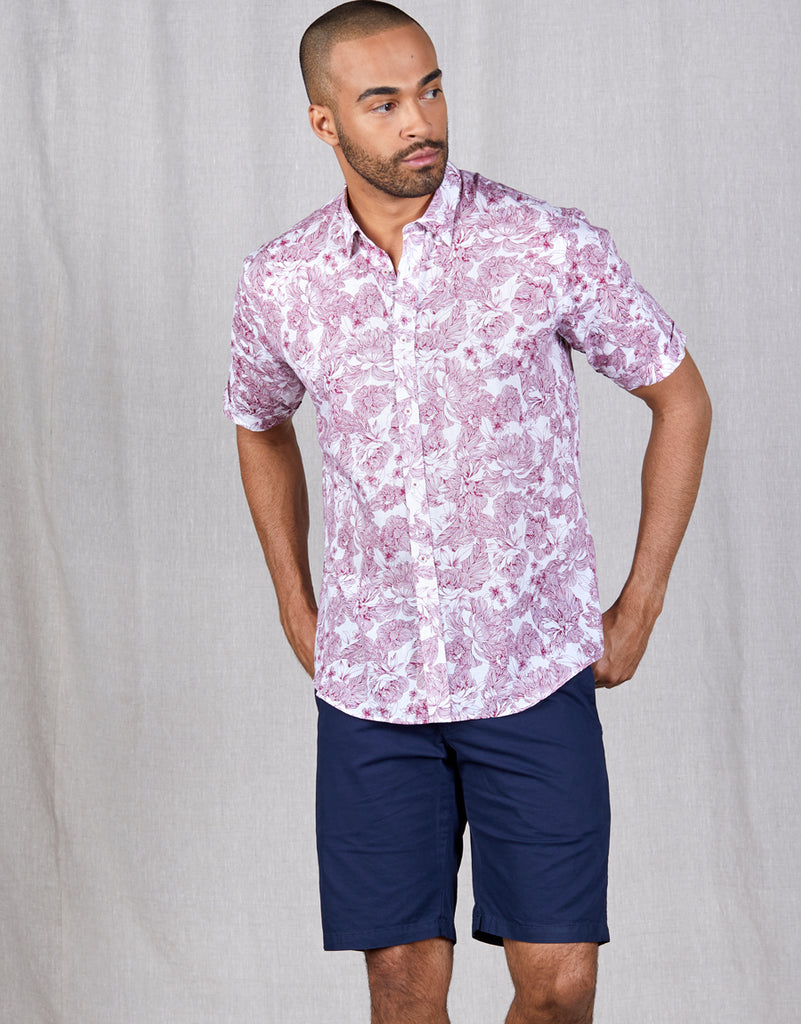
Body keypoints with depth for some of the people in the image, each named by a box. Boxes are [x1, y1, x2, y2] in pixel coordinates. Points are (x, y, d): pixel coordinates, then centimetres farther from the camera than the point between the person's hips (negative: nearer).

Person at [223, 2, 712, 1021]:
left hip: (534, 673, -2)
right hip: (368, 682, 2)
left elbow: (680, 397, 3)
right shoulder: (279, 284, 0)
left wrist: (639, 608, 1)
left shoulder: (549, 247, -9)